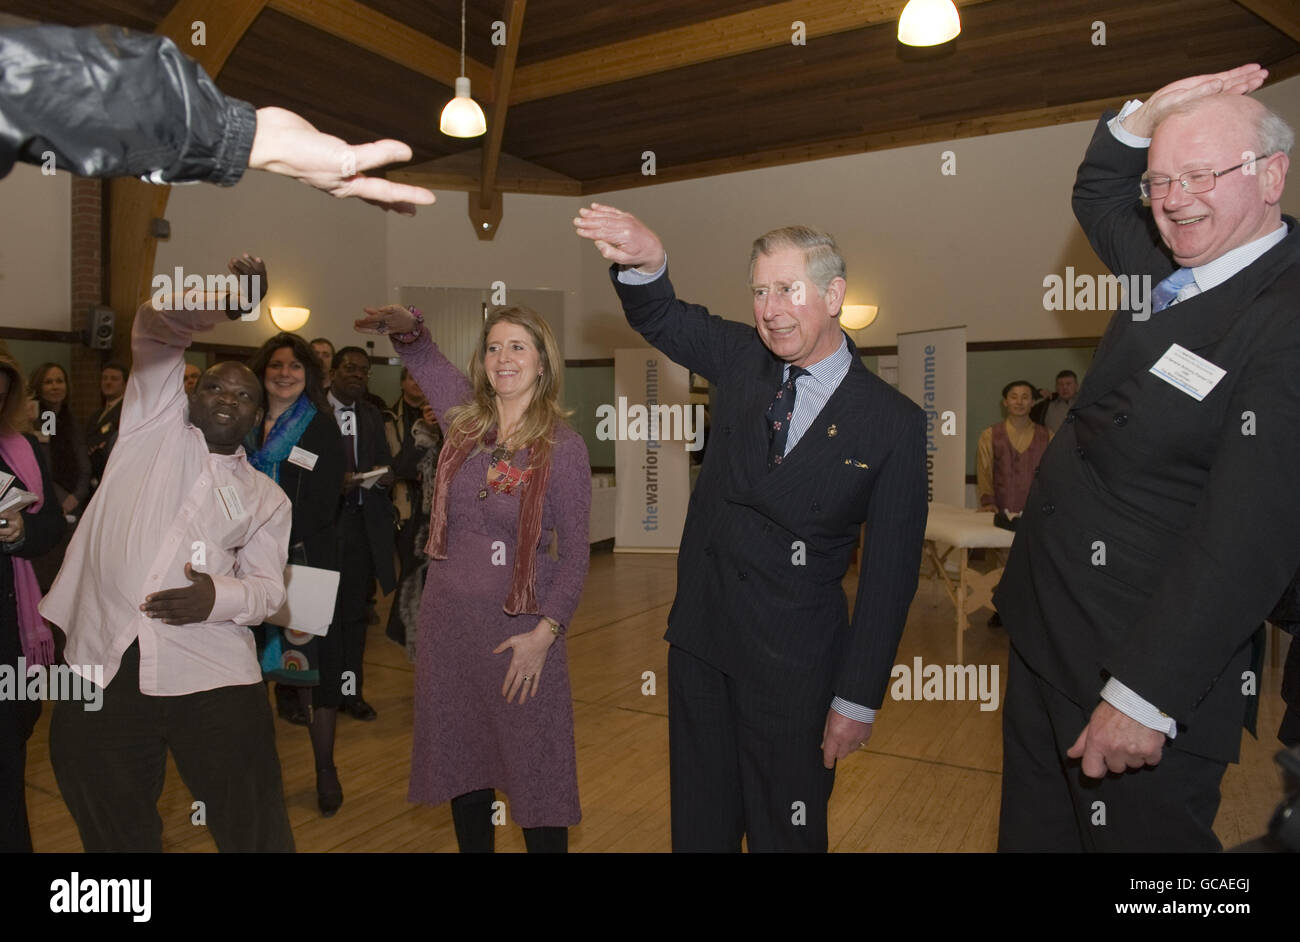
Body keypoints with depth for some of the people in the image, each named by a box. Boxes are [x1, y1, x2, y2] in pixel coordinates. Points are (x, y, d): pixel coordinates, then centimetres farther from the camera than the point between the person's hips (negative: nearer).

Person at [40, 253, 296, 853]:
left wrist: (220, 597, -13)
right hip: (102, 664, 1)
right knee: (115, 831, 13)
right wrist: (215, 304, -21)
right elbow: (155, 329, -1)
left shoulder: (266, 497, 15)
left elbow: (269, 586, 9)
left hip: (211, 673, 0)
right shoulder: (158, 422, 13)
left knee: (254, 827, 1)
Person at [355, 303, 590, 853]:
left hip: (520, 630, -4)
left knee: (534, 771, 5)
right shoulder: (464, 420, 2)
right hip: (448, 621, 5)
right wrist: (407, 326, -8)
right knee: (462, 762, 17)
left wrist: (545, 632, -14)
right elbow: (422, 356, 15)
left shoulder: (563, 446, -8)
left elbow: (573, 553, -6)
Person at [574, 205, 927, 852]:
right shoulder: (740, 359, 1)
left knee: (786, 829, 14)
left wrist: (858, 700, -9)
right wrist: (645, 260, -30)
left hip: (796, 663, -3)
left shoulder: (893, 422, -10)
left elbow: (889, 574, -10)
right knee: (700, 820, 19)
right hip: (701, 635, 4)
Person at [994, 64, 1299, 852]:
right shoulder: (1174, 273, 6)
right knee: (1033, 830, 22)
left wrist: (1143, 696, -24)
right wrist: (1147, 115, 6)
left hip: (1144, 671, -8)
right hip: (1045, 639, 8)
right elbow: (1097, 193, 26)